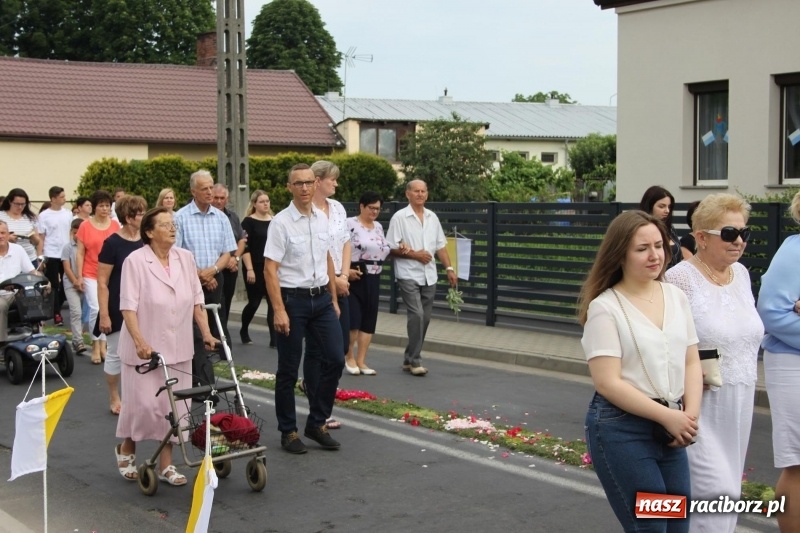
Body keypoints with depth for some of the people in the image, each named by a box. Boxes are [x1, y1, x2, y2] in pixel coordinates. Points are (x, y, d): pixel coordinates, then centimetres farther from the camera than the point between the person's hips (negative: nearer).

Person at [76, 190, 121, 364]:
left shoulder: (115, 225, 4)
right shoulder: (85, 226, -2)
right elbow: (80, 253, 0)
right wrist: (79, 276, -3)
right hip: (91, 275, -2)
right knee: (96, 309, -9)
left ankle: (102, 345, 16)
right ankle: (96, 345, 6)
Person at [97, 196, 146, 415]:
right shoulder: (113, 243, -11)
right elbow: (102, 282, -11)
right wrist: (104, 314, -15)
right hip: (119, 309, -4)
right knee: (116, 354, 7)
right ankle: (114, 398, 22)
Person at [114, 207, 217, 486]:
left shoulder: (185, 258, 5)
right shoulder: (135, 261, -10)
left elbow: (197, 300, 10)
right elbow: (128, 307, -14)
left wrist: (206, 333, 2)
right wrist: (140, 342, -24)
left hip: (177, 348, 5)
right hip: (145, 349, -5)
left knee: (173, 406, 6)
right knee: (143, 404, -2)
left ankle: (166, 465, 17)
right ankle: (126, 449, 26)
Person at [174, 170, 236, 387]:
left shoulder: (221, 217, 7)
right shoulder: (181, 217, -5)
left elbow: (227, 253, 7)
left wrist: (212, 270, -10)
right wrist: (198, 274, -9)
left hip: (214, 280, 4)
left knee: (213, 331, 7)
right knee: (196, 334, -6)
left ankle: (196, 377, 20)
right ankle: (205, 382, -5)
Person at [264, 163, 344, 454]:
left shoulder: (322, 219, 8)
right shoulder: (281, 222, -10)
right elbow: (270, 269, -13)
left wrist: (334, 299, 16)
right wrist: (279, 310, -19)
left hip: (322, 299, 6)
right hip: (293, 299, -6)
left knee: (335, 359, 3)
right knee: (288, 370, 4)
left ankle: (317, 422, 18)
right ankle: (288, 431, 17)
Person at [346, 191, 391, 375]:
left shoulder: (378, 226, 15)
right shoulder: (350, 224, -9)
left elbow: (384, 249, 24)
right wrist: (346, 270, -23)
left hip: (373, 279, 7)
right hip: (354, 277, -7)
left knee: (369, 320, 6)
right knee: (353, 319, -7)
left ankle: (361, 361, 13)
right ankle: (349, 356, 15)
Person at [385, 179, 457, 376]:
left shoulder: (432, 217, 12)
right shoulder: (399, 217, -5)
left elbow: (440, 246, 15)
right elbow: (391, 248, -7)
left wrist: (449, 268, 7)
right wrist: (414, 255, -14)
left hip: (429, 276, 6)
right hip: (408, 275, -6)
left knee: (424, 318, 6)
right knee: (417, 315, -16)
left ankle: (409, 359, 17)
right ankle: (415, 360, -9)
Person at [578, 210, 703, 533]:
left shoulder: (676, 297, 8)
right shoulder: (605, 307, -11)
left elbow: (691, 363, 10)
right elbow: (608, 382, -15)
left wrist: (690, 414, -6)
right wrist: (667, 415, -16)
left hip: (670, 428, 6)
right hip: (621, 428, -6)